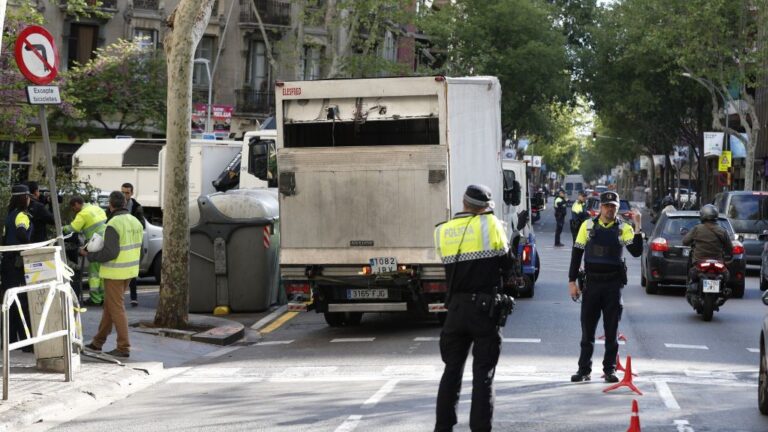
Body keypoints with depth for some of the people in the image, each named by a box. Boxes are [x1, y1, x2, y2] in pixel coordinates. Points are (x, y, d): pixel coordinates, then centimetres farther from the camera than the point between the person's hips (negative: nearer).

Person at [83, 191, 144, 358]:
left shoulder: (114, 224, -19)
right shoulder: (135, 222, 7)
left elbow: (109, 253, -24)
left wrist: (89, 255, -10)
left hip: (115, 272, -8)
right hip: (129, 270, 8)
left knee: (117, 308, -1)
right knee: (109, 305, 18)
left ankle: (124, 348, 1)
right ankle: (98, 342, 27)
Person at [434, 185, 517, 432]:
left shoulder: (442, 232, 5)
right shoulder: (490, 225, -5)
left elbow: (450, 266, 9)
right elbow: (508, 266, 2)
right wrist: (501, 279, 21)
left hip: (456, 307, 4)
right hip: (486, 308, -4)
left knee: (452, 370, 15)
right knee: (483, 374, 2)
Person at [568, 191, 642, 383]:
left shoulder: (624, 228, 1)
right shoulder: (588, 226, 3)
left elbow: (636, 252, -11)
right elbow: (576, 253, 6)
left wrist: (637, 228, -21)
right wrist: (572, 281, 1)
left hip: (613, 285, -1)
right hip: (591, 283, 1)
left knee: (611, 330, 5)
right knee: (587, 329, 5)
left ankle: (610, 369, 13)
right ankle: (584, 369, 12)